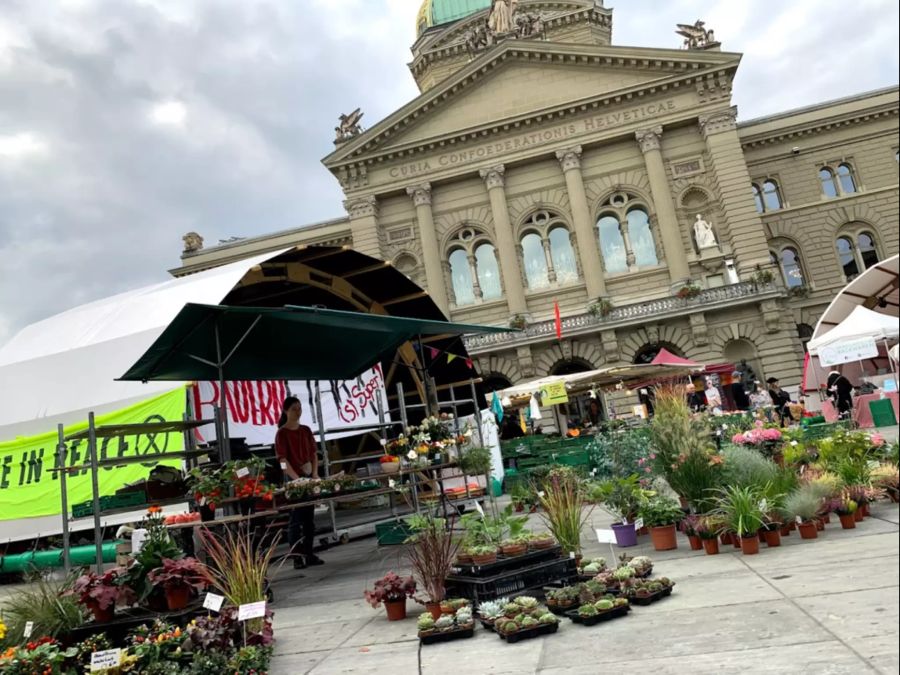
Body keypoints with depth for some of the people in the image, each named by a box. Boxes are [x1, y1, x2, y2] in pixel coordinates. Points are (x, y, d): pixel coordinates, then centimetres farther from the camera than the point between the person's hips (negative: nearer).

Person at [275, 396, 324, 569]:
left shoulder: (306, 430, 9)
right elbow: (283, 460, -13)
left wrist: (315, 474, 0)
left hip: (309, 477, 6)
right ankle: (297, 557, 3)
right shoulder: (282, 433, -7)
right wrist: (297, 479, -21)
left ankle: (309, 554, 16)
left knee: (309, 517, 8)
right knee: (296, 518, -3)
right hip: (293, 479, -5)